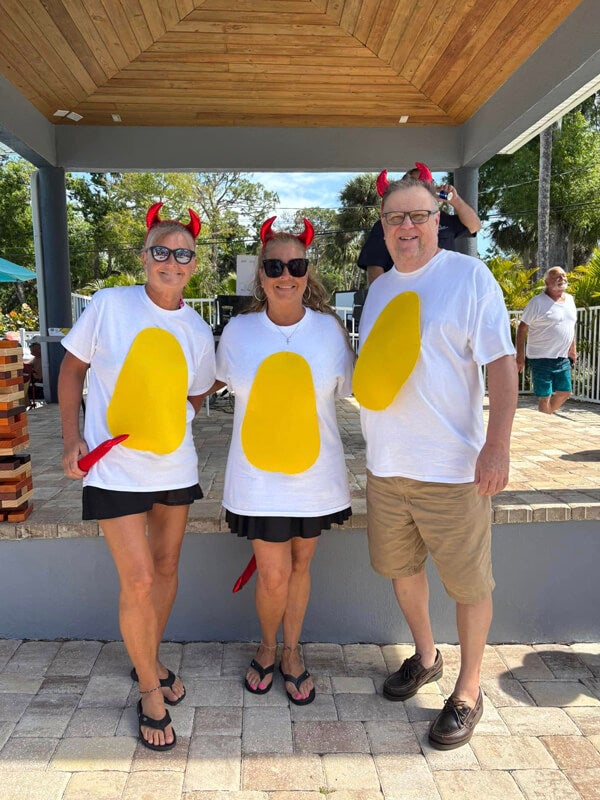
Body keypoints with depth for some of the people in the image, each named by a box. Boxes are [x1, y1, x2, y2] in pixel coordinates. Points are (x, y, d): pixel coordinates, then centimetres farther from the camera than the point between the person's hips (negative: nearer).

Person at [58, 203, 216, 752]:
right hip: (115, 469, -4)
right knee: (139, 580, -4)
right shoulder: (109, 305, -9)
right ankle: (150, 690, 20)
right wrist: (72, 438, -6)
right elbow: (73, 367, 0)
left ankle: (149, 660, 41)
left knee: (166, 568, 15)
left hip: (174, 466, 4)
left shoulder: (198, 331, 1)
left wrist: (165, 421, -2)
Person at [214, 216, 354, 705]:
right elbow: (220, 382, 14)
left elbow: (348, 392, 5)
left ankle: (291, 651, 41)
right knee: (273, 576, 1)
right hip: (258, 476, -1)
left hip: (316, 473, 1)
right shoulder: (238, 331, -3)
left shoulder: (329, 329, -4)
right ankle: (268, 646, 35)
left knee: (301, 565, 16)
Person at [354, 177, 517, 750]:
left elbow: (502, 364, -12)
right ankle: (425, 657, 43)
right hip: (385, 466, 7)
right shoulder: (379, 288, 12)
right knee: (401, 568, 19)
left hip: (451, 467, -6)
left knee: (468, 583, 6)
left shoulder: (469, 276, -7)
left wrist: (497, 445, -19)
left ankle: (467, 692, 28)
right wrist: (364, 383, 2)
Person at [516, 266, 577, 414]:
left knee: (565, 393, 13)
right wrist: (520, 356, -15)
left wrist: (573, 349, 19)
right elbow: (522, 328, -11)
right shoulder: (537, 302, -12)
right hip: (541, 358, -7)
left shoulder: (570, 299, 9)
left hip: (563, 358, 7)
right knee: (545, 397, -2)